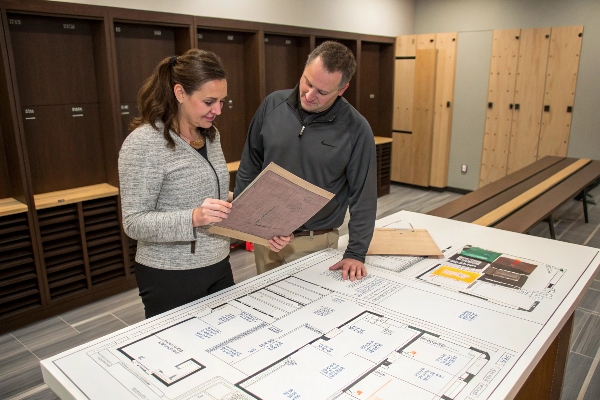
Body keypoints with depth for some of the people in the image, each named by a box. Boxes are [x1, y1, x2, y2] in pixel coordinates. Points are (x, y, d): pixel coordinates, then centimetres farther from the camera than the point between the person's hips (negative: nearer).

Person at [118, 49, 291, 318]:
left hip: (219, 267, 7)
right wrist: (193, 218, -33)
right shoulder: (144, 143, -17)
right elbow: (134, 223, -18)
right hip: (171, 278, -6)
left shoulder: (210, 135, 5)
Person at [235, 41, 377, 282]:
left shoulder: (356, 129, -14)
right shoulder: (273, 105, -6)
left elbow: (363, 196, -9)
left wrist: (356, 253, -11)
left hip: (315, 242, -3)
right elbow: (250, 165, 5)